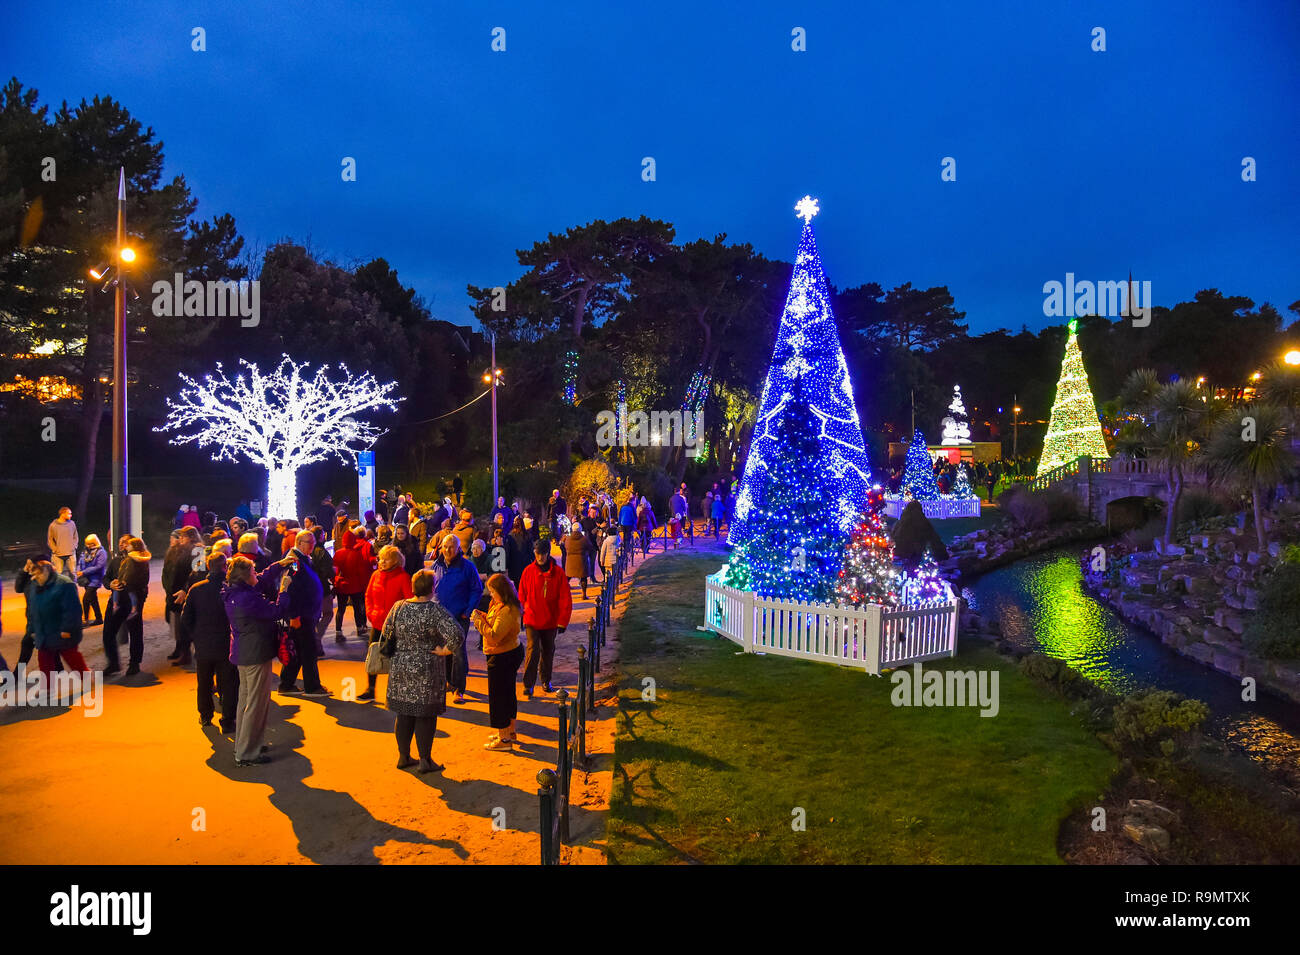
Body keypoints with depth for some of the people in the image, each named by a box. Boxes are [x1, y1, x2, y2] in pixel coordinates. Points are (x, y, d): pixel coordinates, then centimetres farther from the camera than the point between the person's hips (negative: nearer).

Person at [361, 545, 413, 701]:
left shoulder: (403, 577, -10)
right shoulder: (376, 575, 5)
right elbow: (368, 596, 14)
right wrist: (370, 613, 2)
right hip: (377, 623, 5)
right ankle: (370, 690, 19)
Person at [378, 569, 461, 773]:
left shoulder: (398, 607, -2)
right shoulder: (435, 610, -17)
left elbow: (386, 636, 8)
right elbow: (457, 636, -28)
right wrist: (445, 651, -13)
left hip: (400, 670, 5)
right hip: (427, 672, -5)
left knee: (403, 714, 15)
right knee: (425, 716, 5)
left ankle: (403, 756, 26)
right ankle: (425, 760, 12)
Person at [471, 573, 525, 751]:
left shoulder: (507, 611, -26)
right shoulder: (501, 605, 7)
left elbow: (494, 636, -28)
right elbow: (495, 626, 13)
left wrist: (479, 621, -18)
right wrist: (483, 617, 0)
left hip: (503, 658, -11)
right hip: (512, 652, 11)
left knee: (498, 696, 0)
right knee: (507, 694, 21)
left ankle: (504, 739, 9)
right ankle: (510, 732, 36)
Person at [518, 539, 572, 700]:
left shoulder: (558, 572, -6)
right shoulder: (528, 571, -4)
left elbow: (565, 599, -4)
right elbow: (522, 597, 4)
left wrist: (562, 621, -6)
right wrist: (521, 618, 4)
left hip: (550, 621, 1)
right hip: (532, 620, -1)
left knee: (548, 652, 14)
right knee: (533, 651, -11)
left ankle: (546, 681, 33)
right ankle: (528, 685, -2)